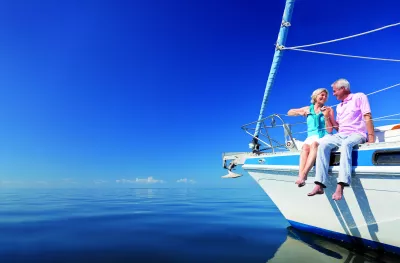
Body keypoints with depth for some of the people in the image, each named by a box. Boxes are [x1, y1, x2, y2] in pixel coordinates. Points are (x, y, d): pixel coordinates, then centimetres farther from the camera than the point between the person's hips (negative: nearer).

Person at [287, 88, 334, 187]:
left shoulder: (329, 110, 11)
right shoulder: (308, 109, 18)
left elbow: (329, 130, 3)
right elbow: (289, 112, 22)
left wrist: (326, 117, -11)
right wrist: (300, 112, 4)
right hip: (311, 137, 2)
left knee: (314, 144, -37)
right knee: (305, 147, -34)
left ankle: (303, 175, -49)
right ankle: (301, 176, -50)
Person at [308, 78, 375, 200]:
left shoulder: (359, 97, 6)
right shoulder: (339, 106, 24)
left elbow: (368, 118, -6)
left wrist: (371, 138, -16)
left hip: (357, 134, -5)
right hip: (341, 135, 5)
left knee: (346, 144, -39)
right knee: (323, 143, -25)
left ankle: (340, 186, -49)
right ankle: (319, 184, -34)